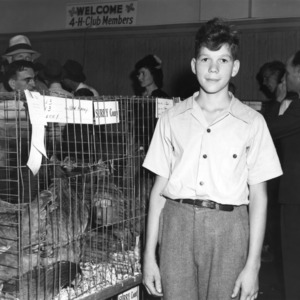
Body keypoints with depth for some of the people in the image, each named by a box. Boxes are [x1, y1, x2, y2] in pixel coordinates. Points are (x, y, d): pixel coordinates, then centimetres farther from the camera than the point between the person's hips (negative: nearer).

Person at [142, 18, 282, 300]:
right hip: (177, 223, 1)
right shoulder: (172, 119, 8)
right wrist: (149, 255, 5)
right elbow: (159, 189, 9)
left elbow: (258, 196, 4)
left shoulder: (252, 122, 4)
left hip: (227, 227, -1)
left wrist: (252, 265, -1)